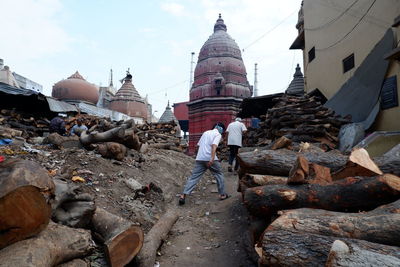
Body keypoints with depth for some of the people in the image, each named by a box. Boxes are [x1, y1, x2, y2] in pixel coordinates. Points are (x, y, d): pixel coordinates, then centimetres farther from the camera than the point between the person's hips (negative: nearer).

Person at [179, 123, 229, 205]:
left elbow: (198, 144, 24)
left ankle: (183, 195, -7)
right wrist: (212, 158, -25)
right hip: (210, 159, -5)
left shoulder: (206, 132, 22)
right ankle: (222, 194, 21)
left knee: (193, 177, 2)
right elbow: (214, 145, -16)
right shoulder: (218, 134, 2)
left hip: (199, 158, 5)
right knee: (219, 175, 14)